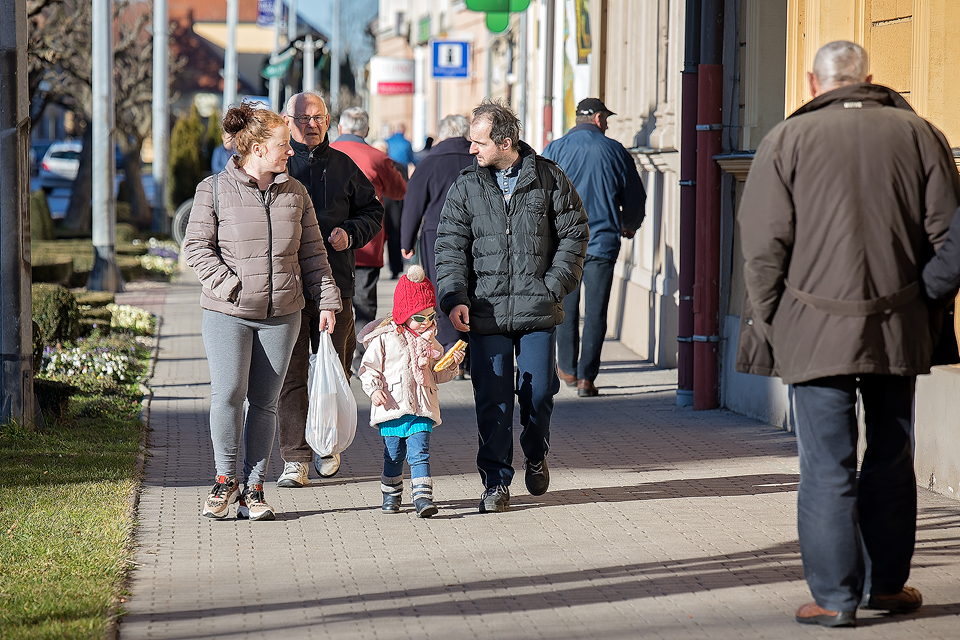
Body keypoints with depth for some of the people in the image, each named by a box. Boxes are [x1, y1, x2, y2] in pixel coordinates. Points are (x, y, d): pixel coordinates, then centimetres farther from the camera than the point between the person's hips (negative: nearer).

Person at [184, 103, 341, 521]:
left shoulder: (295, 193, 10)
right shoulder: (214, 190, -2)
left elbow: (312, 253, 14)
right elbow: (196, 247, -2)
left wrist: (326, 301, 6)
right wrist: (230, 286, -12)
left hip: (281, 315, 3)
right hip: (228, 314, -3)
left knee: (264, 401, 5)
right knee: (228, 394, -11)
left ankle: (253, 490, 11)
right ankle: (226, 480, 7)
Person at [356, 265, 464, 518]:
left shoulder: (429, 341, 13)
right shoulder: (383, 339, -3)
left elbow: (437, 375, 20)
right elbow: (369, 368, -2)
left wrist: (451, 366, 2)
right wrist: (374, 390, -16)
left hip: (422, 410, 2)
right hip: (392, 409, -2)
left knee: (419, 453, -8)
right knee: (393, 456, 8)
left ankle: (423, 497, -14)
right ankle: (391, 494, 25)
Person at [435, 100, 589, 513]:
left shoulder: (548, 178, 1)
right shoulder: (465, 187, 4)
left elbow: (575, 232, 7)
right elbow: (451, 246, 2)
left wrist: (554, 285, -2)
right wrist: (454, 299, -11)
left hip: (538, 309, 0)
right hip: (487, 310, 1)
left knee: (538, 392, 2)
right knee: (492, 398, -2)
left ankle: (536, 457, 31)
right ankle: (496, 481, 7)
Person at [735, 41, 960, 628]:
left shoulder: (787, 140, -1)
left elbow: (764, 248, -4)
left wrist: (765, 326, 4)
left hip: (816, 331, -2)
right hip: (899, 329, 2)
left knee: (827, 465, 1)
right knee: (891, 459, 15)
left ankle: (835, 597, 3)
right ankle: (886, 583, 25)